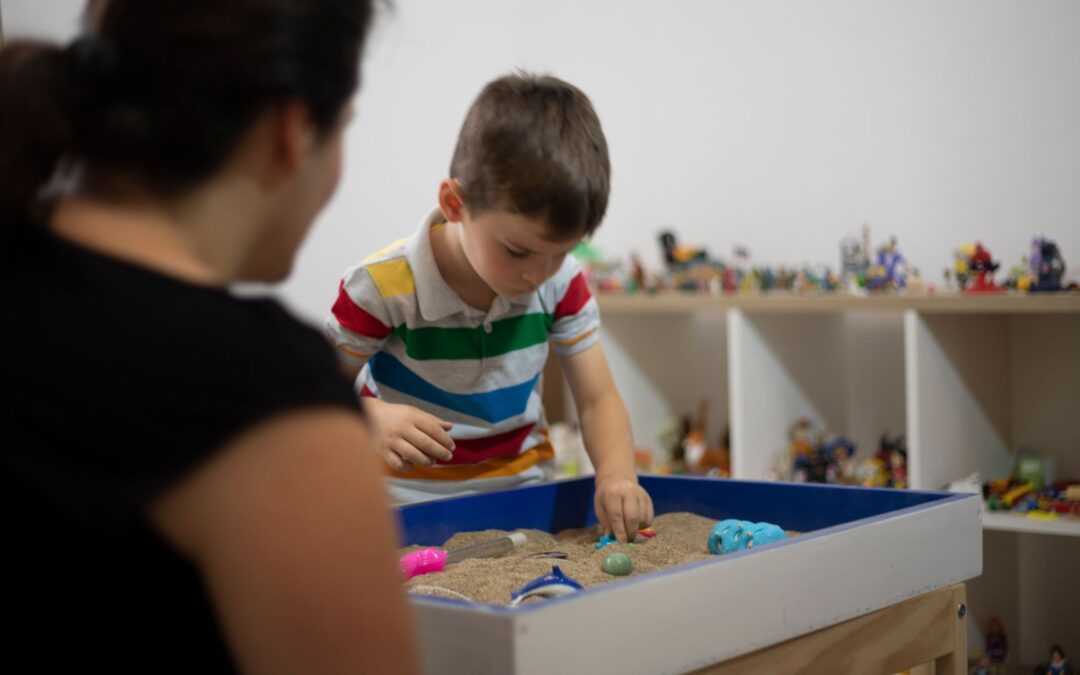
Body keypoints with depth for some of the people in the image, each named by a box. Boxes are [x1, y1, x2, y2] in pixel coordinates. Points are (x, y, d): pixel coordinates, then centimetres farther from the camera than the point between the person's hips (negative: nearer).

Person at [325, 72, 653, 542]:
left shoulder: (561, 282, -7)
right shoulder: (383, 287, -19)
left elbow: (597, 400, -3)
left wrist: (616, 476, -21)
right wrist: (373, 418, -30)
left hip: (522, 494, 3)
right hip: (411, 504, -3)